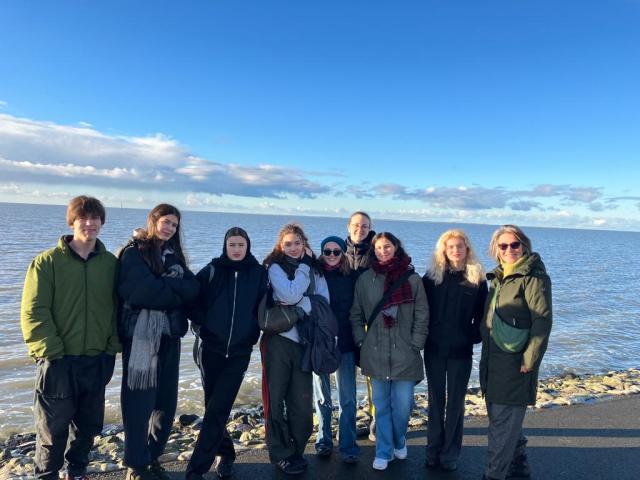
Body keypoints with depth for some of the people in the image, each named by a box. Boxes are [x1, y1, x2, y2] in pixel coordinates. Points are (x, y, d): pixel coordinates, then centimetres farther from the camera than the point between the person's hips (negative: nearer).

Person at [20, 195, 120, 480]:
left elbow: (117, 310, 6)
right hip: (58, 361, -3)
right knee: (53, 428, 9)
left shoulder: (111, 263, 3)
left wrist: (112, 349, 1)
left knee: (89, 425, 16)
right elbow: (33, 312, -10)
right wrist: (51, 352, -15)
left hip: (97, 361, 3)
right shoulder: (47, 262, -6)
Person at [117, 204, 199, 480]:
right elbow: (142, 292, -20)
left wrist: (161, 285, -16)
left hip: (169, 335, 6)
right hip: (140, 335, -6)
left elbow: (192, 290, -2)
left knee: (166, 402, 11)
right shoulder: (134, 253, -4)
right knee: (140, 402, 1)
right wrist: (174, 293, -7)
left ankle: (152, 457, 28)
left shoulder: (174, 256, 14)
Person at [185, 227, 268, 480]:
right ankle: (226, 453, 32)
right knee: (213, 408, 11)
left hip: (239, 352, -1)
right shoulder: (212, 271, -3)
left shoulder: (259, 273, -2)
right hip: (211, 348, 1)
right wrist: (204, 322, -5)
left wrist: (253, 332, 1)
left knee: (217, 410, -4)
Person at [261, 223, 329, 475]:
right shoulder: (275, 267, -3)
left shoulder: (314, 269, 8)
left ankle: (297, 449, 27)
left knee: (302, 399, 9)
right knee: (276, 397, 5)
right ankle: (281, 454, 20)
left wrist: (303, 305, -17)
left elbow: (324, 301, -2)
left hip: (304, 340, 3)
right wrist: (303, 266, -12)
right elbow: (290, 295, -19)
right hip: (279, 339, -3)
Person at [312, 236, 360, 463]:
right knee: (322, 397, 14)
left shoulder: (351, 277, -1)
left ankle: (348, 446, 15)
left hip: (345, 343, 0)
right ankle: (324, 440, 29)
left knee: (347, 399, 2)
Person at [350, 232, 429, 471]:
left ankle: (398, 442, 34)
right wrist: (362, 342, 1)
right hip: (375, 354, 1)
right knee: (381, 406, 10)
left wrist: (415, 345, -3)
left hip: (404, 355, -1)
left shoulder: (412, 279, -1)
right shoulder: (365, 279, 3)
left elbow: (422, 316, 2)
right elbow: (356, 315, 9)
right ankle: (384, 452, 27)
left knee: (402, 405, 5)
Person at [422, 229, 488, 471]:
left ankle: (450, 454, 20)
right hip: (434, 349, 1)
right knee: (435, 400, 11)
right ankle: (433, 450, 23)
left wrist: (474, 337, -7)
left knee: (455, 402, 8)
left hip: (461, 351, -1)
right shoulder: (432, 276, 0)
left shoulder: (477, 279, -1)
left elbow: (481, 315, 2)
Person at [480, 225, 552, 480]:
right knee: (507, 420, 18)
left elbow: (542, 321, -16)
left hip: (515, 363, -8)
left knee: (503, 424, -3)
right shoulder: (498, 277, 13)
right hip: (492, 362, 8)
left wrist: (530, 361, -17)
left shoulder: (533, 277, -10)